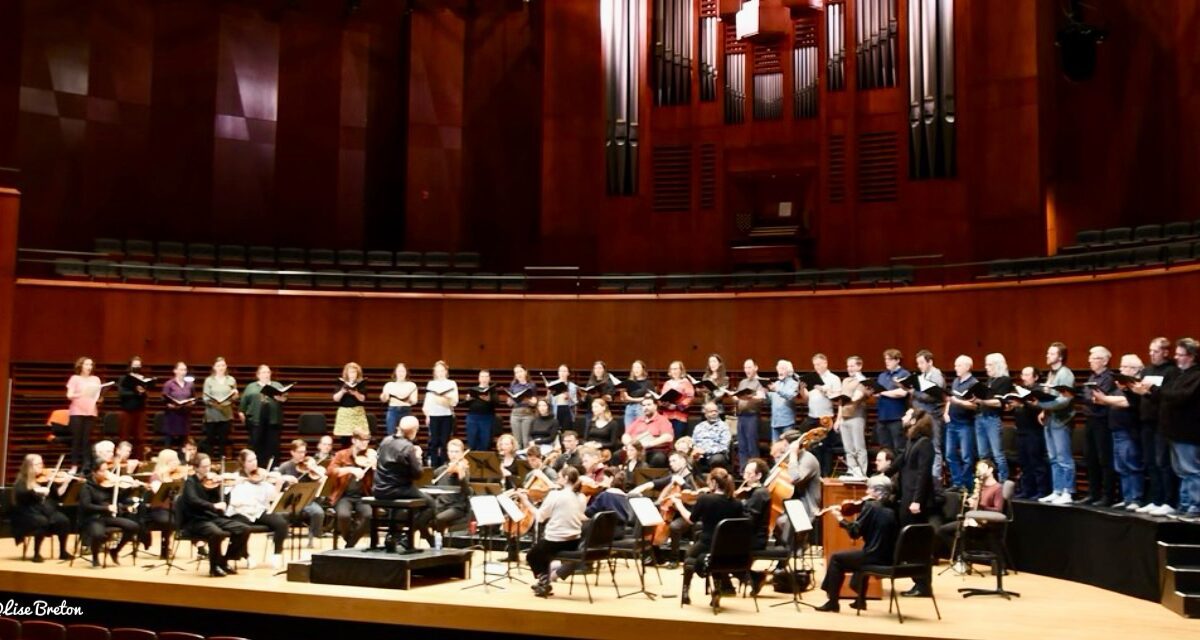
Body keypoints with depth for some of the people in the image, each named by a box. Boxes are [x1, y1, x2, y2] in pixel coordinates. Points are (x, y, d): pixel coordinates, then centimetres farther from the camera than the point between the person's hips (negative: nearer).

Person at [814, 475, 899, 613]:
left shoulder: (870, 506, -10)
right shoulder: (891, 511, 11)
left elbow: (855, 533, -13)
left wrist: (840, 519, -1)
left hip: (875, 557, -8)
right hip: (889, 558, 8)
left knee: (836, 559, 10)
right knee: (861, 555, 38)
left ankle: (832, 602, 12)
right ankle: (860, 599, 42)